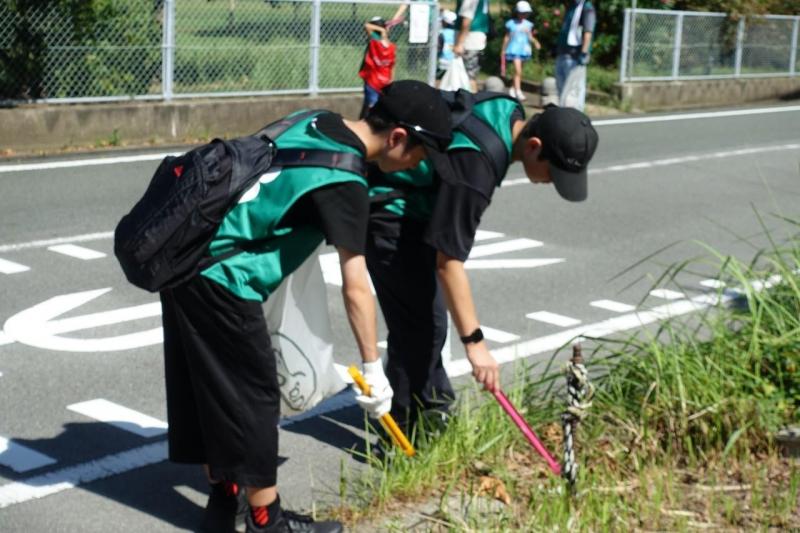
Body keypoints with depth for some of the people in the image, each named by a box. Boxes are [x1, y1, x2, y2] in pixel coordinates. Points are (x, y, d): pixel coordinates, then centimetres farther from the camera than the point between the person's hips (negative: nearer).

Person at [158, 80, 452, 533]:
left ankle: (224, 496, 30)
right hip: (220, 279, -9)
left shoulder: (318, 123, 8)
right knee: (252, 395, 3)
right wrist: (372, 369, -7)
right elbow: (356, 288, -15)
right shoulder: (345, 183, -17)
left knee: (205, 385, 17)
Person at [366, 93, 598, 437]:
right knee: (418, 324, -12)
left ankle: (433, 410, 32)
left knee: (429, 318, 18)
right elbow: (448, 261, -34)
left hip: (417, 209, 10)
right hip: (389, 216, -10)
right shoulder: (474, 165, -35)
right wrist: (474, 342, -32)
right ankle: (405, 433, -2)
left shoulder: (510, 112, -8)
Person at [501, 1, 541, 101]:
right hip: (514, 49, -4)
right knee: (518, 71, -16)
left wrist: (535, 42, -15)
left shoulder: (528, 24, 5)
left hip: (524, 49, 4)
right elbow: (507, 37, 6)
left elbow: (530, 37, 5)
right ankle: (518, 92, -18)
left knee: (518, 71, 13)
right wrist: (503, 50, 9)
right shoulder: (511, 24, -1)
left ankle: (512, 89, 30)